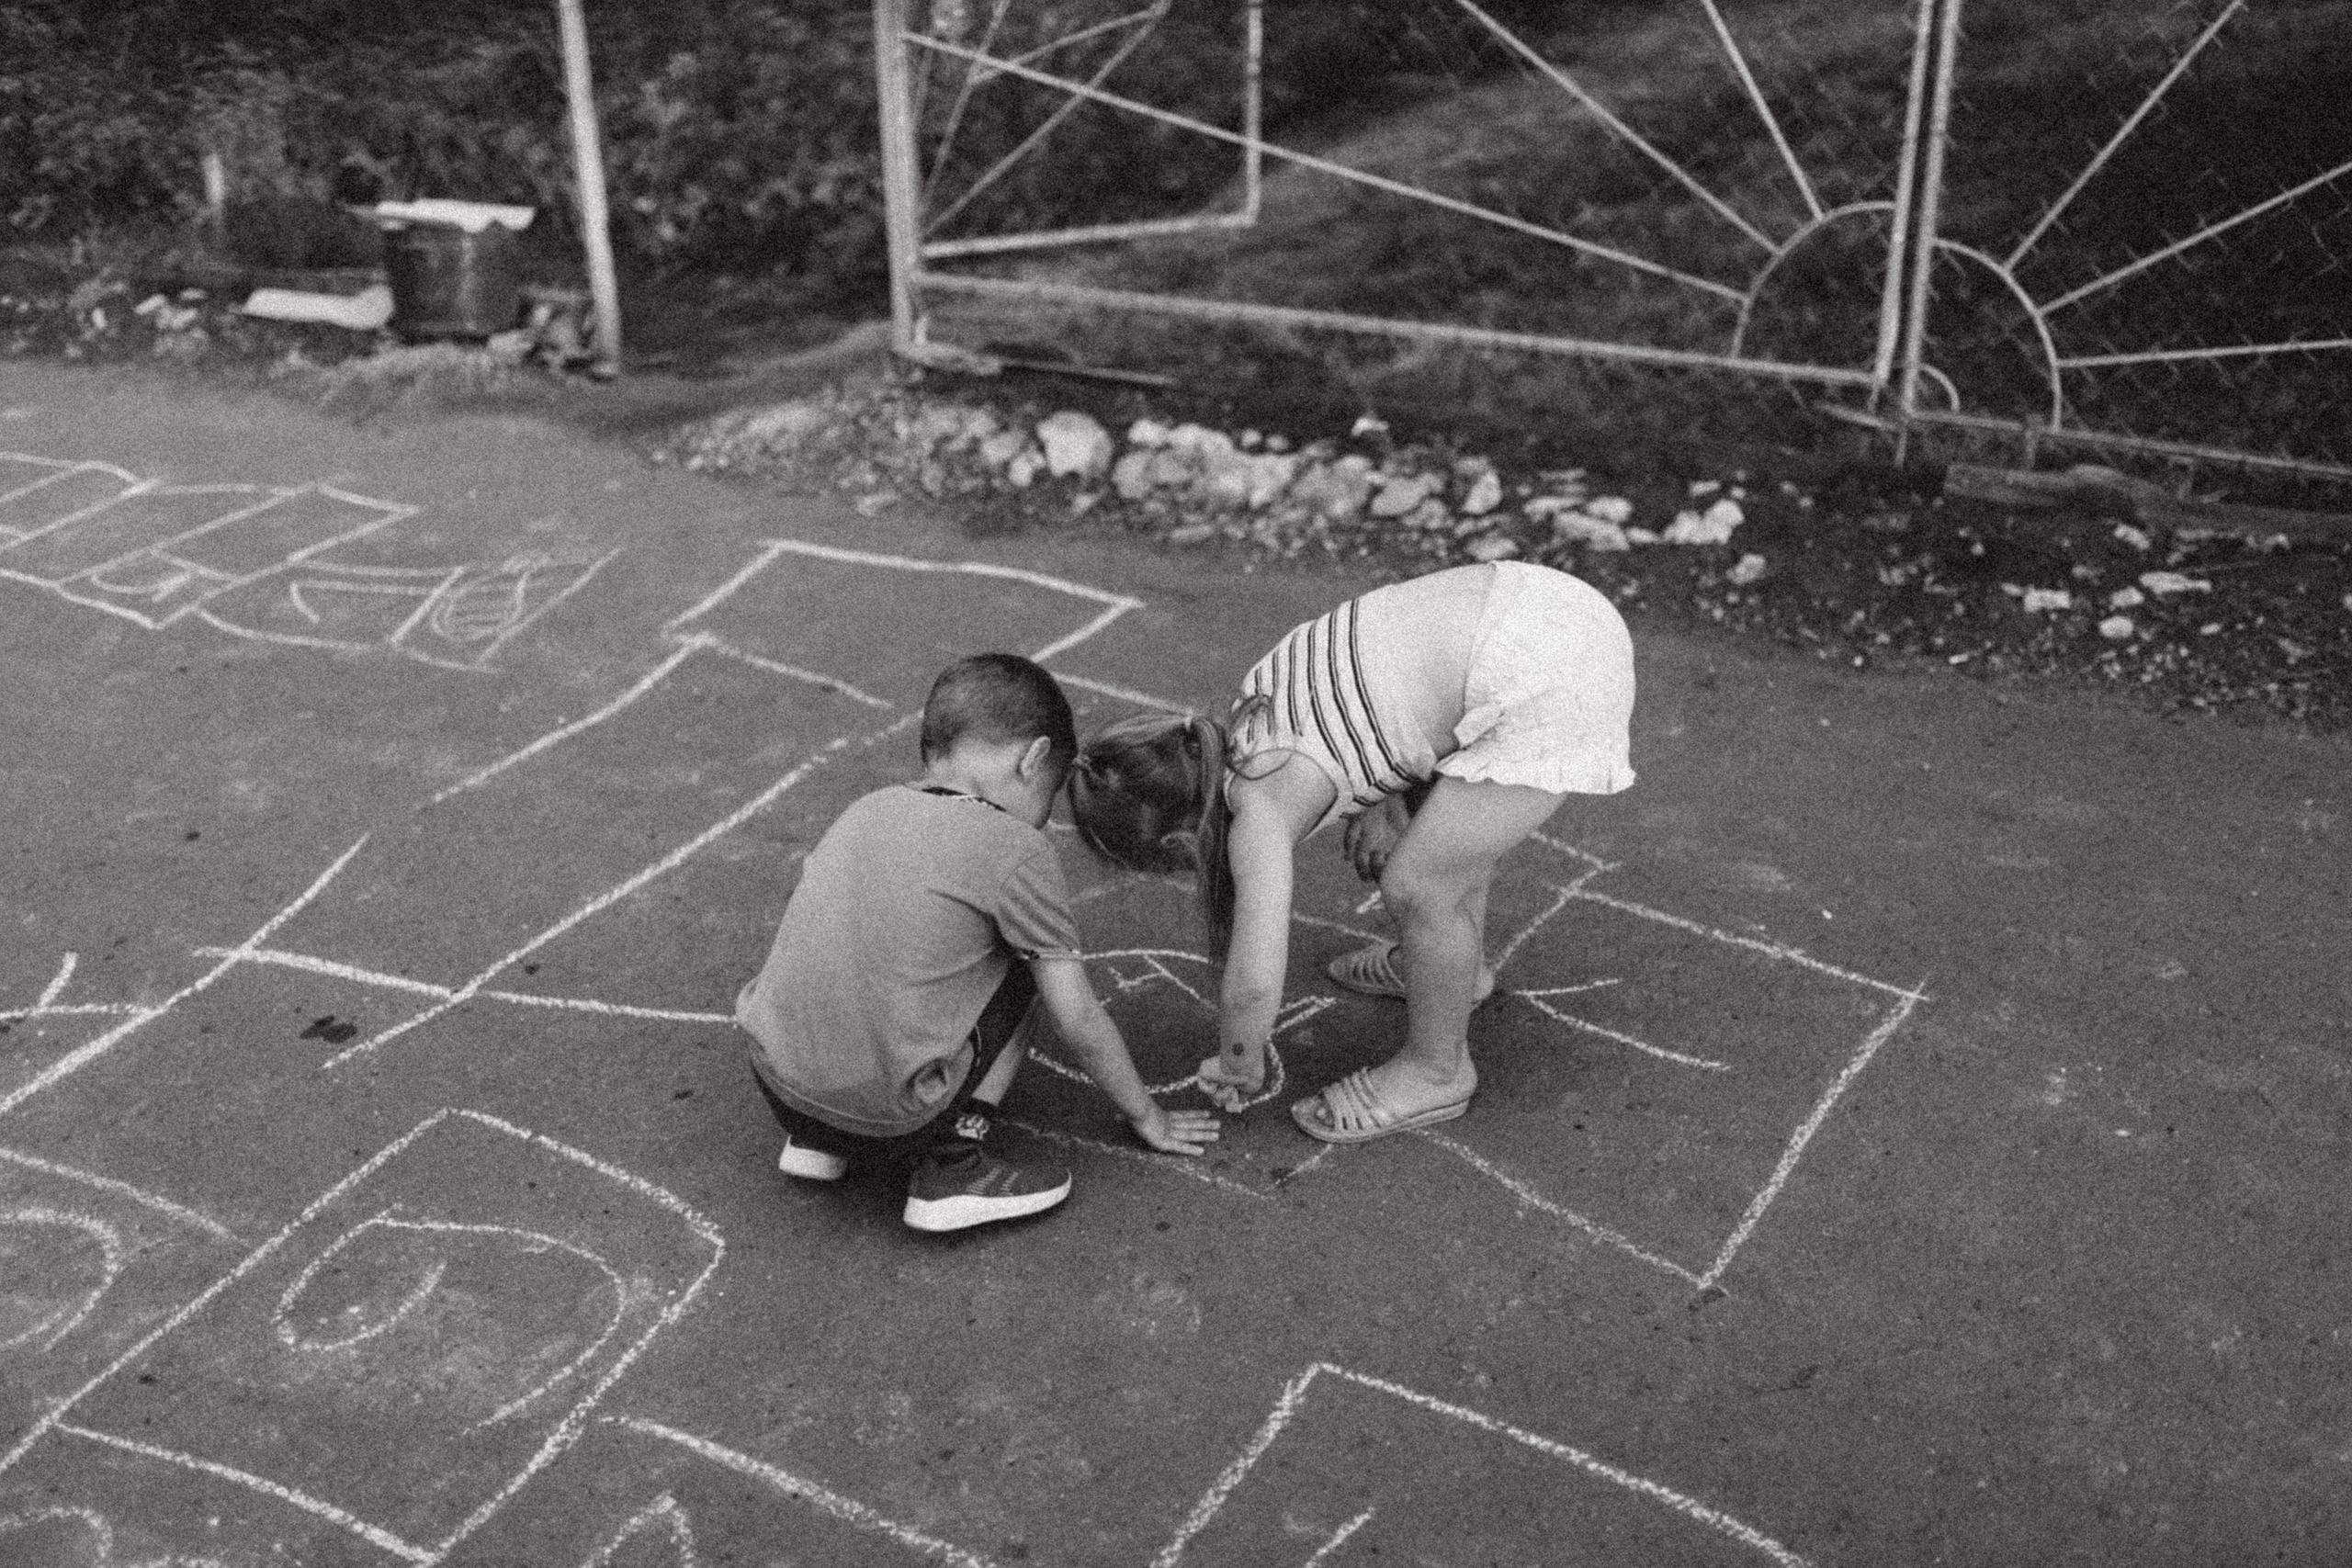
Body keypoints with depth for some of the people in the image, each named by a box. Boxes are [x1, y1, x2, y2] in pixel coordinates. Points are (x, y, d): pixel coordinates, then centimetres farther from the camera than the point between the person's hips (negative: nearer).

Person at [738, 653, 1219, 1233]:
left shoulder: (868, 809, 11)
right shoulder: (1017, 849, -7)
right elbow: (1078, 1022, 0)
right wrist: (1148, 1118, 16)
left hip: (778, 1089, 7)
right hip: (886, 1119, -6)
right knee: (1027, 963, 11)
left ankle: (816, 1141, 19)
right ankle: (949, 1166, 2)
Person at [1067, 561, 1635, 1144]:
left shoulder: (1259, 806, -10)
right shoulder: (1252, 705, 14)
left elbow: (1253, 984, -13)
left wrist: (1238, 1065, 7)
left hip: (1545, 688, -9)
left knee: (1417, 886, 2)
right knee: (1433, 802, 30)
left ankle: (1436, 1070, 26)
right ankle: (1454, 963, 54)